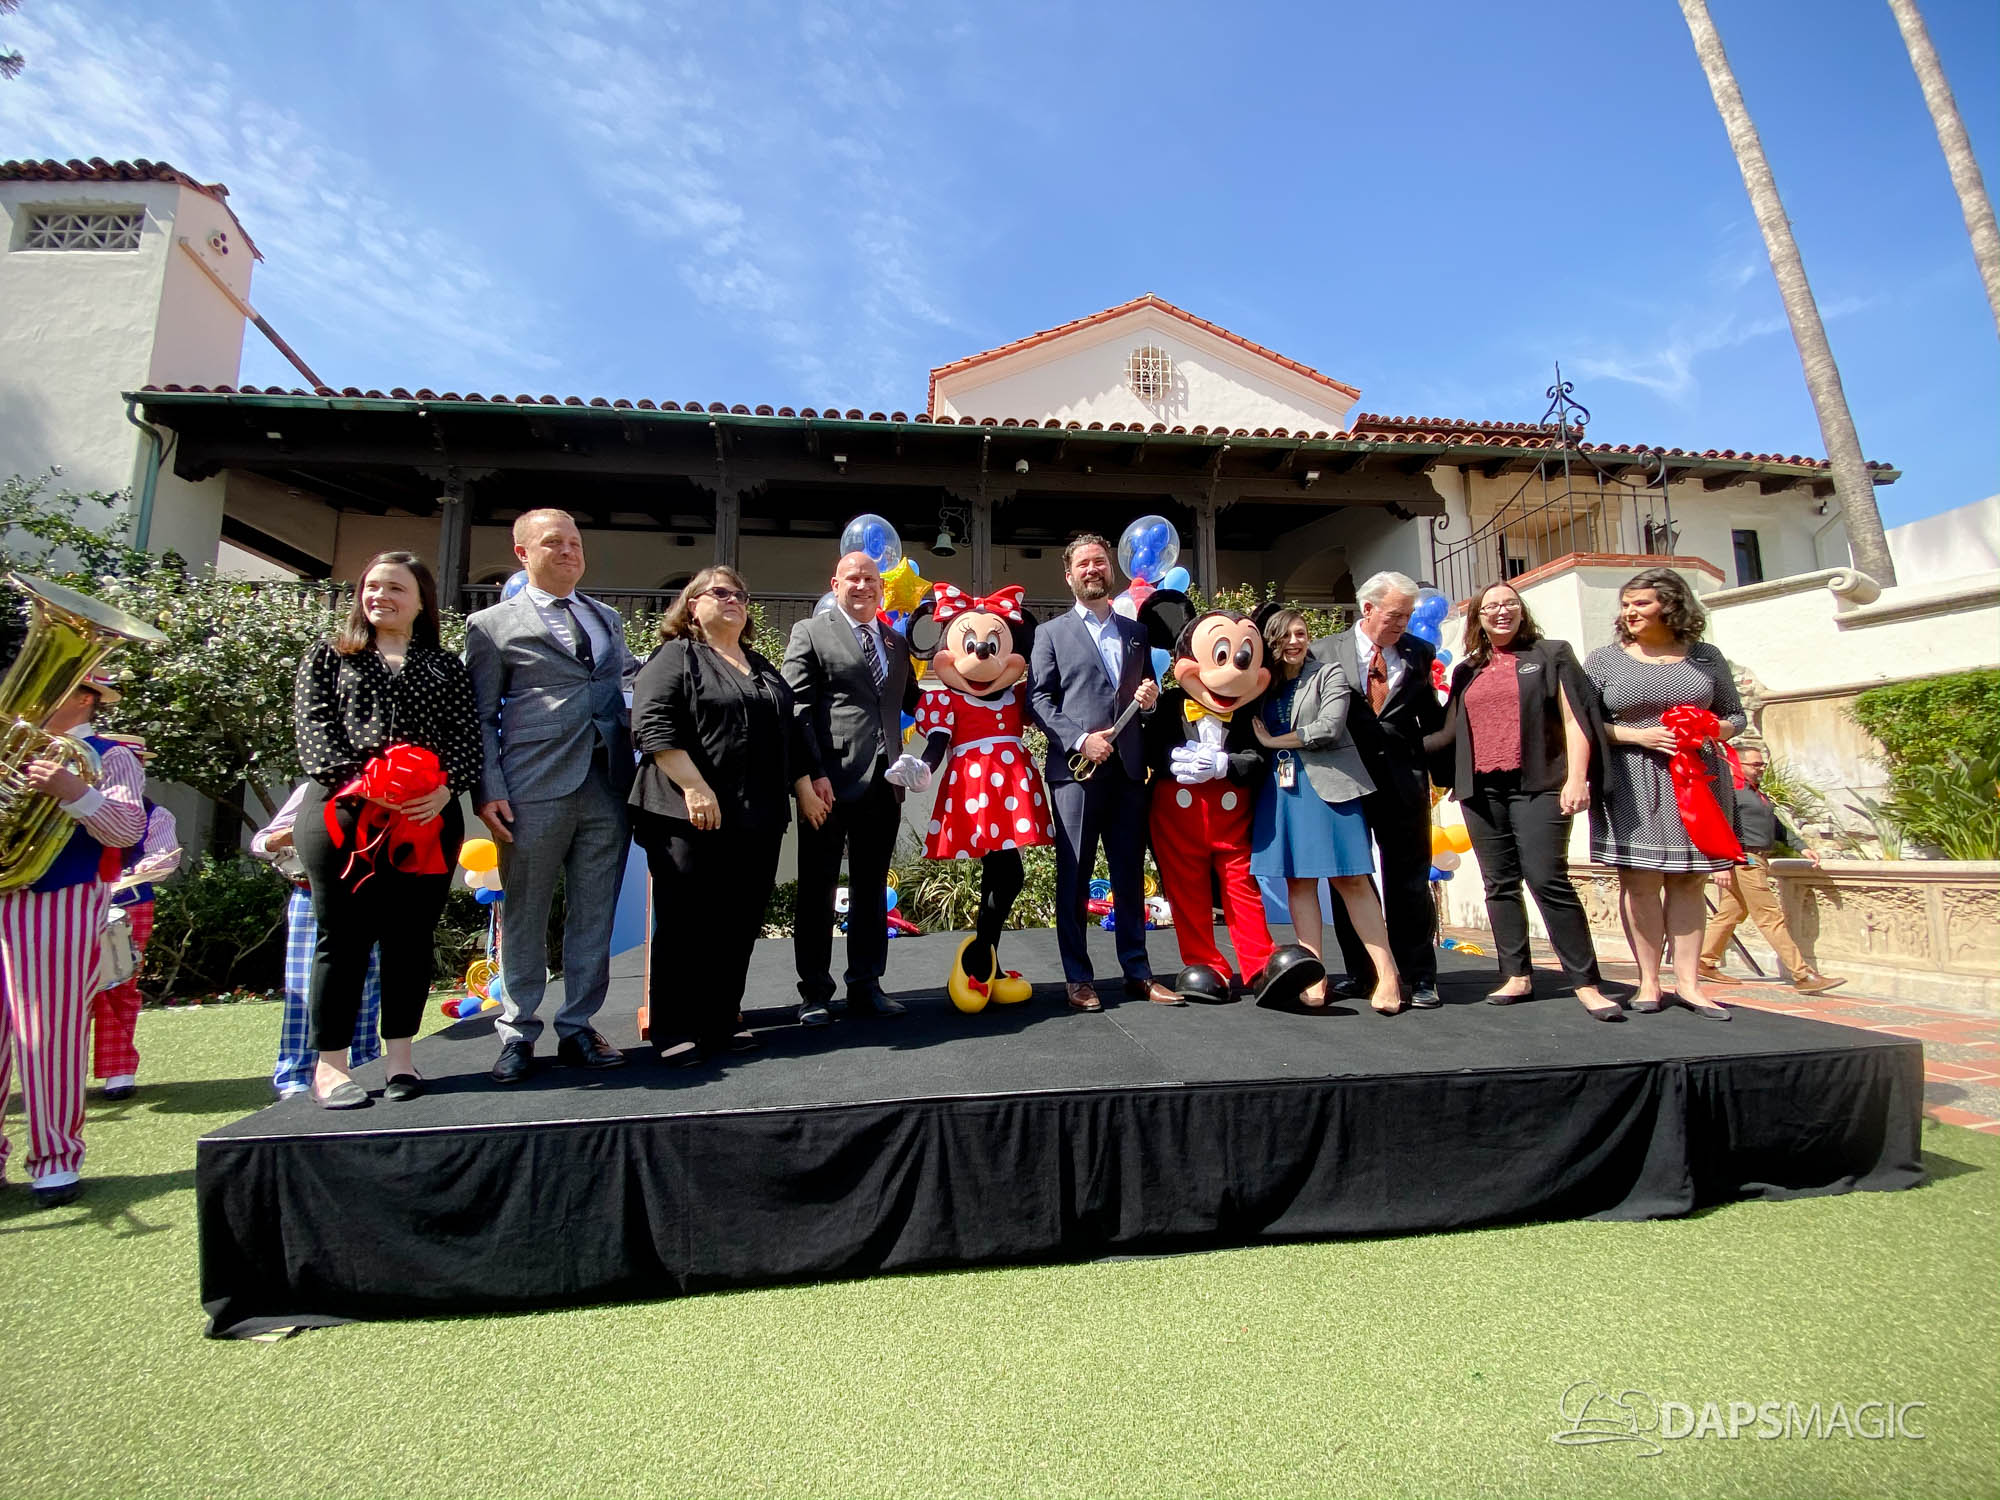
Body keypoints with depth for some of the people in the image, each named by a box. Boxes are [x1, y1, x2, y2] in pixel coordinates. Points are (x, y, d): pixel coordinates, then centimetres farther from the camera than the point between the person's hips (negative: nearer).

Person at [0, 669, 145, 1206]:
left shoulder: (109, 756, 1)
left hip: (63, 906, -5)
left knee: (50, 1034, -3)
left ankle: (55, 1160, 7)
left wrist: (72, 791, -27)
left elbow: (128, 829, -13)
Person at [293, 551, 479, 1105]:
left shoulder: (446, 666, 15)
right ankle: (330, 1064, 11)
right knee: (343, 936, 2)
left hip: (428, 819, 1)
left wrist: (446, 788, -13)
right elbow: (313, 725, 1)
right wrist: (358, 780, -15)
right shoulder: (329, 656, 13)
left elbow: (466, 736, 5)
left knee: (412, 936, 6)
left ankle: (399, 1055, 17)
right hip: (343, 813, -1)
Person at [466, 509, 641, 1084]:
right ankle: (517, 1033, 22)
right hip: (535, 792, -3)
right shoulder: (492, 625, 4)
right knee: (525, 917, 7)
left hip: (607, 789, 4)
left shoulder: (608, 618, 18)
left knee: (595, 915, 8)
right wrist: (490, 792, -8)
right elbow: (481, 717, 0)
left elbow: (630, 680, 26)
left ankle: (577, 1029, 20)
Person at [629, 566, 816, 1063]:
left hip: (758, 820, 6)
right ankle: (676, 1032, 13)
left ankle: (723, 1022, 21)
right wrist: (695, 789, -20)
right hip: (692, 818, -6)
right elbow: (653, 727, -12)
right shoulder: (674, 657, 0)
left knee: (740, 927, 9)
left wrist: (805, 790, 16)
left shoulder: (763, 669, 21)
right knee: (686, 926, 1)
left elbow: (790, 735, 23)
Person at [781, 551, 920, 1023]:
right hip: (830, 783, -5)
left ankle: (865, 985, 24)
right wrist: (812, 774, -15)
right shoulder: (810, 632, 2)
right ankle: (814, 993, 15)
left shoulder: (896, 643, 18)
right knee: (817, 890, 4)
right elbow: (797, 709, -7)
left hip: (883, 784, 5)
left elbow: (911, 702, 21)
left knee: (872, 890, 12)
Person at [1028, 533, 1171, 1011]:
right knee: (1074, 875, 1)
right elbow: (1038, 698, -1)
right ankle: (1078, 977, 10)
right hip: (1075, 769, -3)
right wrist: (1079, 740, -12)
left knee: (1130, 874, 7)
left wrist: (1151, 697, 1)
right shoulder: (1052, 633, 8)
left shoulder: (1136, 632, 19)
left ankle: (1137, 971, 17)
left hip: (1128, 769, 3)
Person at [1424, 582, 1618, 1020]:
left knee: (1547, 879, -11)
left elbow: (1573, 718, 0)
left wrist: (1577, 778, -10)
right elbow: (1451, 730, 18)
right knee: (1499, 883, 6)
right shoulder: (1467, 672, 17)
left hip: (1536, 785, -4)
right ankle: (1517, 975, 13)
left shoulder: (1551, 655, 7)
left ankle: (1585, 982, -3)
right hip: (1481, 788, 4)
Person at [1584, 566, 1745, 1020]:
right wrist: (1638, 735, -12)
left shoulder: (1704, 656, 11)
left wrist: (1710, 733, -5)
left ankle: (1688, 981, 10)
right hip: (1632, 783, -2)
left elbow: (1735, 715, 17)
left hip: (1696, 777, 2)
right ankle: (1648, 980, 4)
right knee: (1640, 879, -5)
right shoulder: (1604, 659, 5)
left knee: (1689, 879, 4)